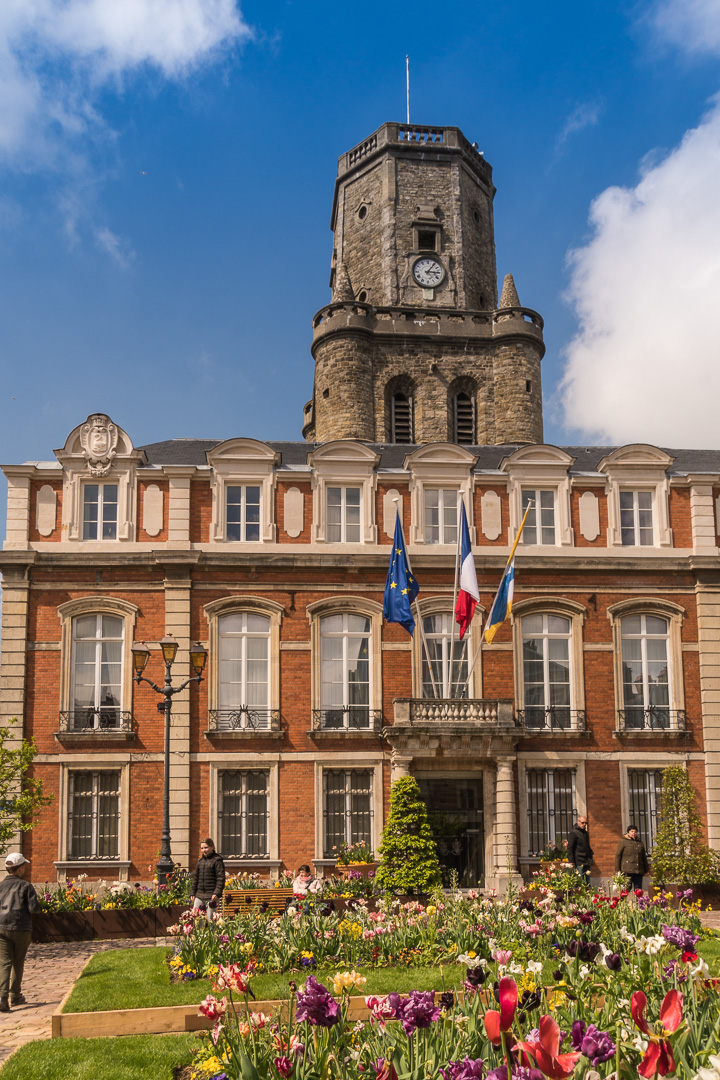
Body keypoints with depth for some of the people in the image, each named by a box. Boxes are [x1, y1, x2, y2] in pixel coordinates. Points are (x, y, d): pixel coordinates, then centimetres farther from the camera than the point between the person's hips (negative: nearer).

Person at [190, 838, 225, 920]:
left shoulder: (217, 860, -4)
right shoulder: (200, 861, 15)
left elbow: (221, 878, -9)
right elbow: (195, 877, 21)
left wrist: (217, 893, -18)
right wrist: (193, 893, 16)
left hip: (211, 896, -6)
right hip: (199, 895, 6)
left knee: (211, 919, -4)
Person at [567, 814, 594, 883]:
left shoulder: (585, 833, 17)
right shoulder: (574, 833, -8)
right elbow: (570, 848, -12)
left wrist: (590, 859, 19)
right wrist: (572, 862, -17)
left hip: (586, 863, 8)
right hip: (579, 863, -8)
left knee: (587, 882, 8)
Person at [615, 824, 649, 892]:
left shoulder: (640, 843, 17)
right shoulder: (623, 842, 2)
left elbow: (644, 857, 25)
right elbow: (618, 856, 1)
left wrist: (646, 869, 22)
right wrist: (617, 870, -5)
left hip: (638, 871, 5)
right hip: (627, 871, -5)